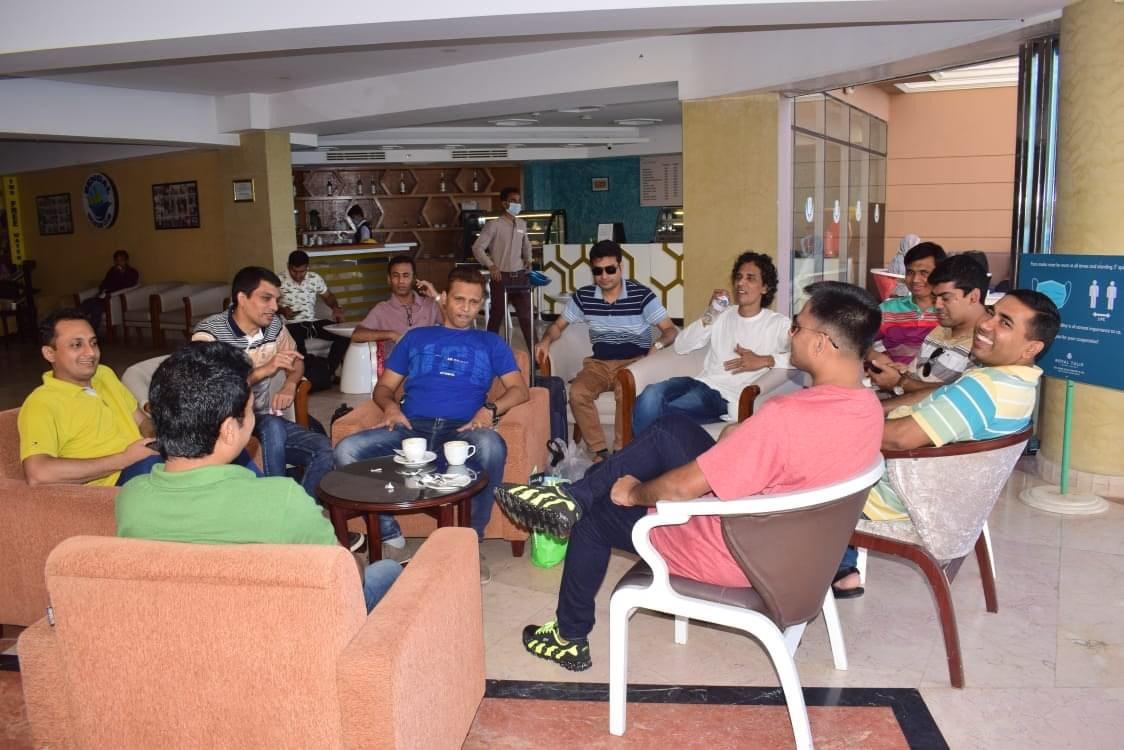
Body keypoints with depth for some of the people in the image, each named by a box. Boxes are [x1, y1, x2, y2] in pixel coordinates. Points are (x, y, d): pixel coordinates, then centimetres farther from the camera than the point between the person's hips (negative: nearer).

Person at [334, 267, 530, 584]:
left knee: (491, 447, -39)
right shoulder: (416, 337, 27)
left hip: (462, 430, -1)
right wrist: (390, 405, -2)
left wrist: (490, 409, -8)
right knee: (346, 450, -26)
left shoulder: (491, 343, 24)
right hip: (411, 427, 2)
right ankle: (389, 534, -11)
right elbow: (384, 387, 23)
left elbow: (520, 389, 13)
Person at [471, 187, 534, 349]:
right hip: (501, 277, -5)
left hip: (520, 276, 5)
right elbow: (477, 247, -12)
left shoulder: (522, 224, 10)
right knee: (497, 316, 3)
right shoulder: (494, 225, -9)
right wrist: (490, 265, -20)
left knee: (526, 315, 6)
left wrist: (528, 259, 11)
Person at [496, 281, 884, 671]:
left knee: (596, 515, 13)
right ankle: (571, 497, 18)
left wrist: (633, 493, -8)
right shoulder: (869, 405, -8)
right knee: (670, 429, 10)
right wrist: (741, 438, 3)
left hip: (735, 556, -8)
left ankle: (570, 640, 34)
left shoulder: (786, 416, -35)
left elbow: (680, 488, -27)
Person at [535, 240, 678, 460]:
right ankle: (600, 451, -15)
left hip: (634, 362, -3)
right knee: (577, 393, -26)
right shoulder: (583, 296, 1)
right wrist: (546, 340, -10)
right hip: (599, 363, 3)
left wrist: (658, 344, -31)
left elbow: (671, 330, -9)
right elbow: (559, 325, 13)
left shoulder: (641, 295, -9)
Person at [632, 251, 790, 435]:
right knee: (651, 395, -29)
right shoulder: (722, 315, 22)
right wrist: (709, 315, 1)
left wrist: (765, 360, -17)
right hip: (702, 382, 5)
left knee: (663, 415, -30)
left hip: (728, 395, -5)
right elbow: (680, 347, 14)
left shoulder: (779, 323, 6)